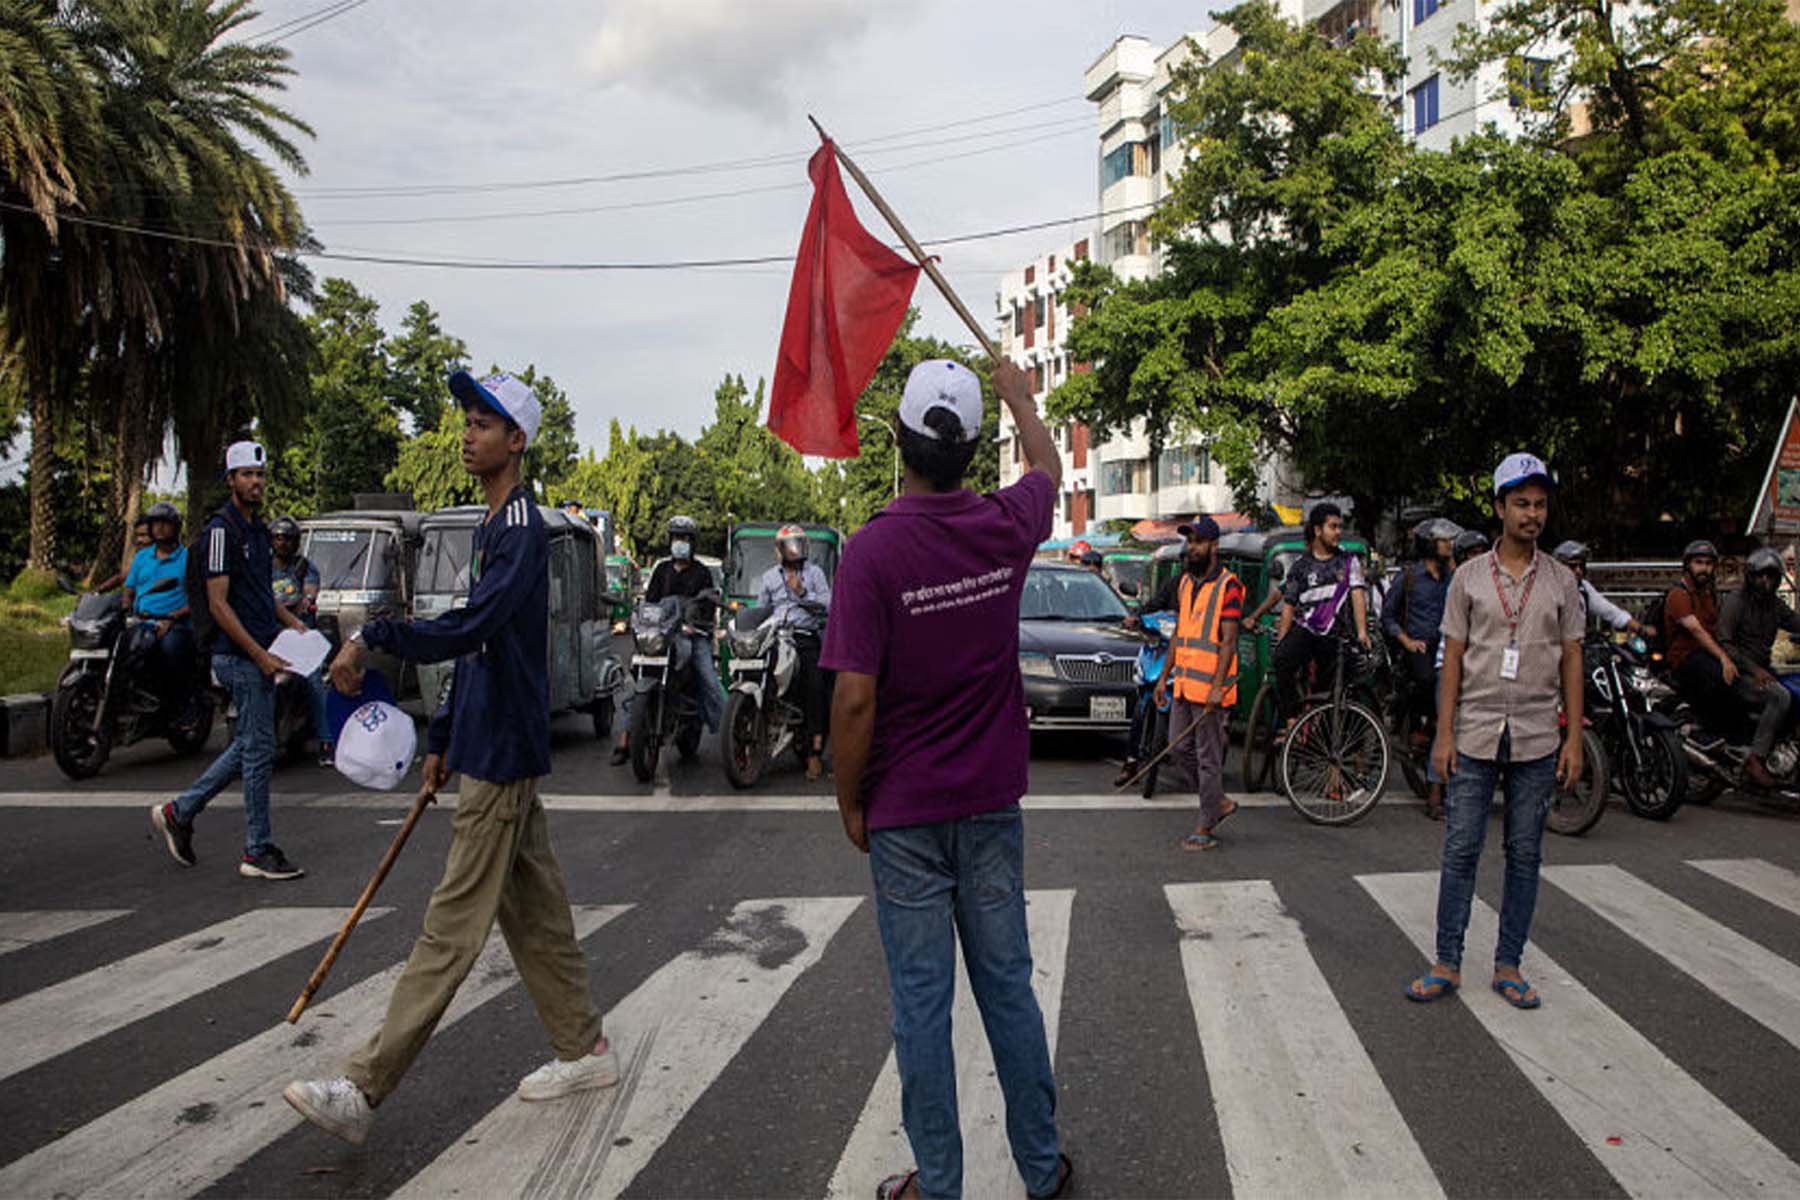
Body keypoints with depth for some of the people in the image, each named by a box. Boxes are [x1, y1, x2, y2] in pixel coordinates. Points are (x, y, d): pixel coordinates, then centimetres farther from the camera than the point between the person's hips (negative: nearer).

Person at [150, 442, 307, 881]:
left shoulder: (257, 527, 16)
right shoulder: (222, 528, -12)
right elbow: (218, 603, -17)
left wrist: (292, 623, 11)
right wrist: (260, 655, -20)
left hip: (259, 652, 9)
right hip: (240, 655, -9)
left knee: (248, 746, 16)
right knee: (259, 750, -3)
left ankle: (179, 811, 28)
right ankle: (258, 851, 6)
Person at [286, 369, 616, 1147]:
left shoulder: (522, 530, -16)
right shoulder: (492, 526, 16)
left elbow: (471, 628, -30)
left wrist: (374, 639, -27)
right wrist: (443, 737, 21)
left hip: (502, 758, -10)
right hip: (492, 749, 10)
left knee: (452, 929, -3)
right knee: (534, 913, 16)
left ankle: (365, 1090, 2)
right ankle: (584, 1051, 26)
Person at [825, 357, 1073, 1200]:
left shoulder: (873, 549, -17)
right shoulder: (1006, 528, -4)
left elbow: (855, 698, -19)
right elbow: (1048, 467, 20)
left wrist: (850, 803, -4)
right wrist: (1017, 394, 37)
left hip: (905, 813, -4)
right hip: (991, 804, 4)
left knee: (921, 1003, 7)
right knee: (1008, 987, 15)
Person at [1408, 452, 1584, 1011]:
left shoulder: (1561, 581, 6)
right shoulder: (1469, 576, 3)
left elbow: (1571, 661, 7)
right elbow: (1453, 658, 2)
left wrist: (1574, 739, 1)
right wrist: (1444, 734, -3)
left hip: (1537, 739, 1)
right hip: (1476, 734, -1)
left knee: (1524, 855, 7)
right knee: (1460, 851, 1)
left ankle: (1508, 966, 18)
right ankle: (1447, 964, 10)